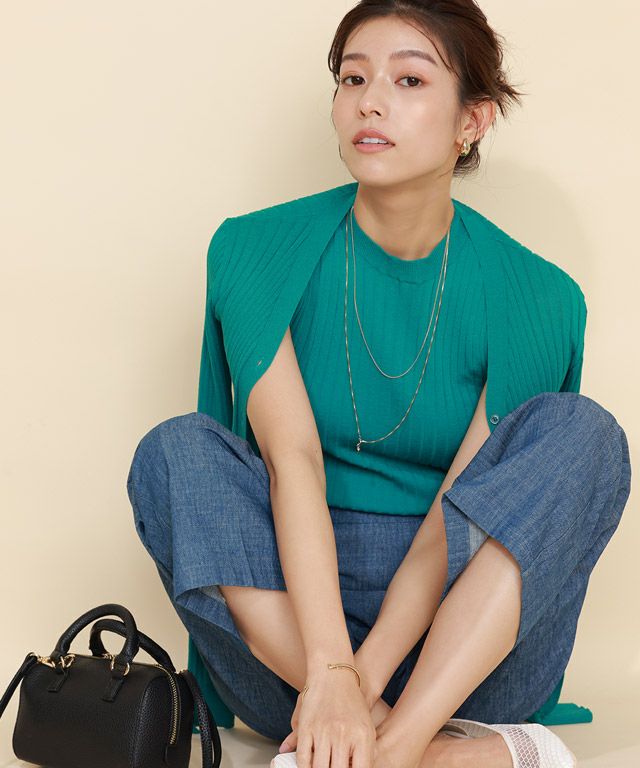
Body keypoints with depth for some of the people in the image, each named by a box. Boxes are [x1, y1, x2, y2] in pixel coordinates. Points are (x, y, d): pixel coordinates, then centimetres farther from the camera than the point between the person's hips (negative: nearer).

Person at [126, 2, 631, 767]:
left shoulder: (534, 295, -5)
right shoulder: (259, 250, -4)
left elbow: (461, 514, -12)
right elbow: (293, 459, -18)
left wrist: (359, 681, -25)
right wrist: (327, 671, -30)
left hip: (470, 640, 0)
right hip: (285, 628, 1)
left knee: (577, 431, -21)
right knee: (176, 449, -24)